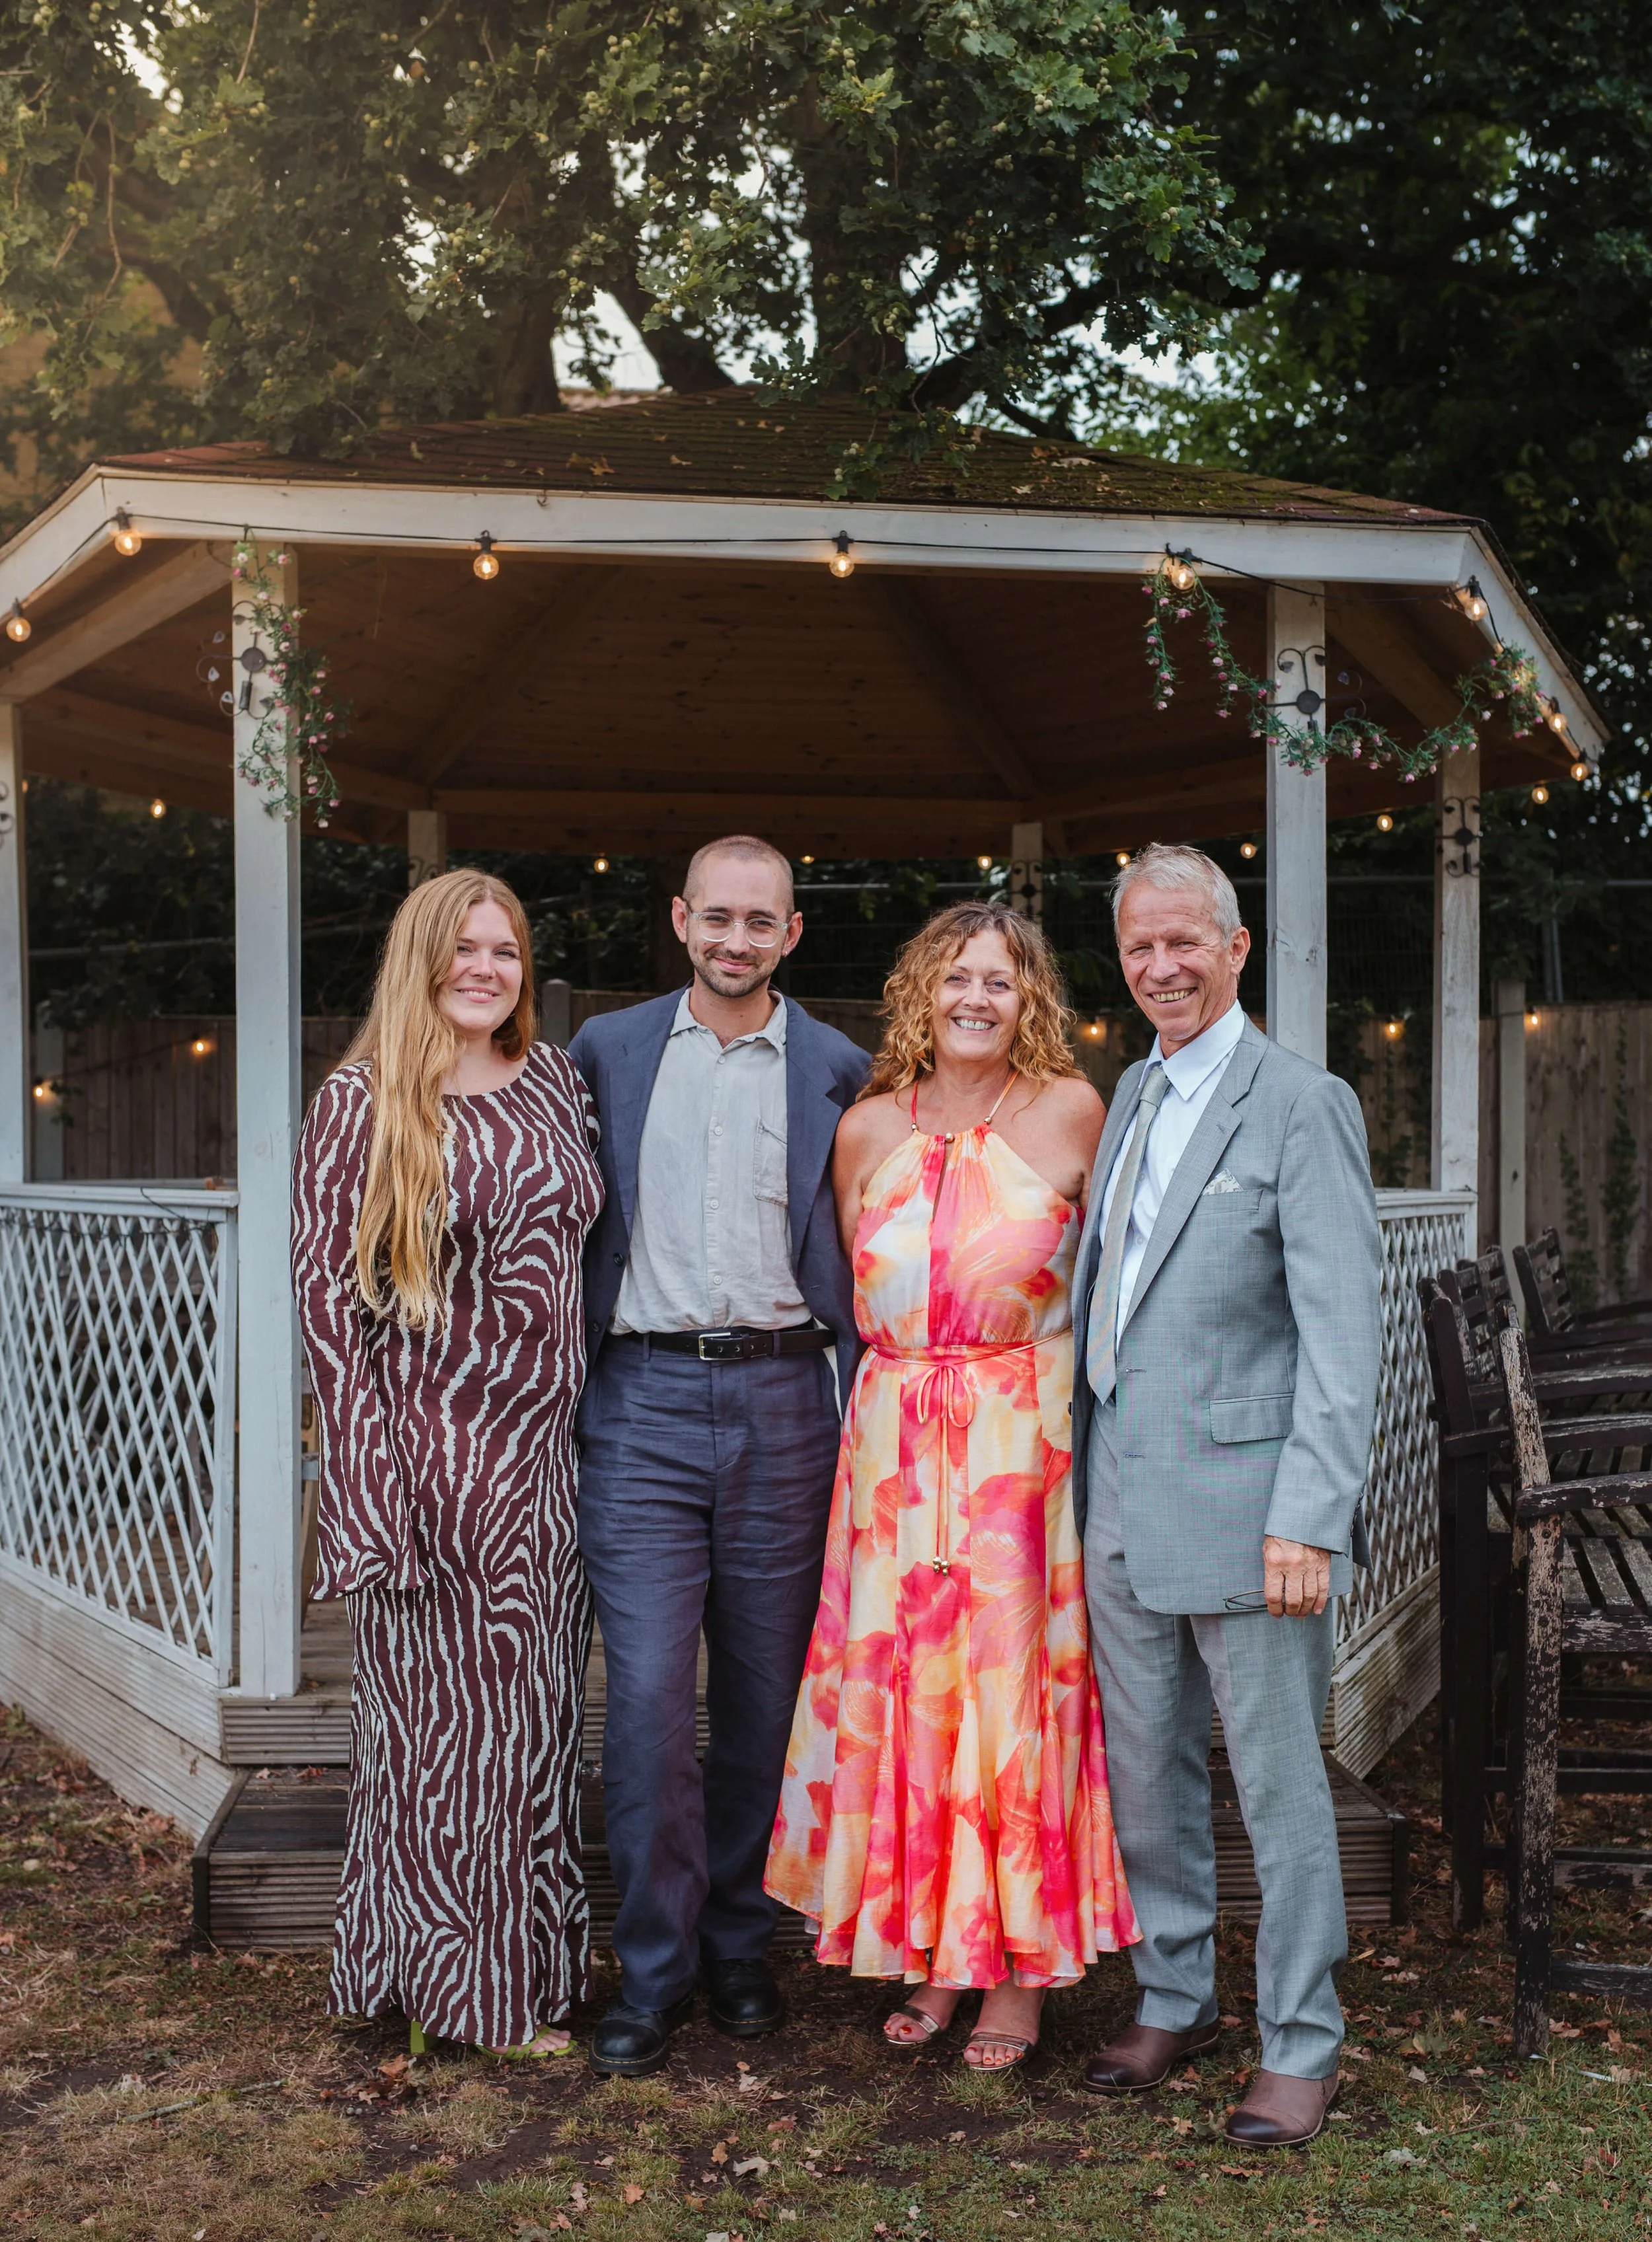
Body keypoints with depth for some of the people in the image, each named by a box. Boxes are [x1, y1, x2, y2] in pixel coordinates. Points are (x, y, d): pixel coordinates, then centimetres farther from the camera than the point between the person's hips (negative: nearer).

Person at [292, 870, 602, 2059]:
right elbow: (328, 1297, -8)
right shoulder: (362, 1104, -6)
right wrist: (372, 1481, -14)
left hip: (544, 1456, 5)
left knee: (537, 1714, 13)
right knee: (440, 1715, 6)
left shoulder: (554, 1081, 9)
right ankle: (457, 1980, 23)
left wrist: (589, 1425, 11)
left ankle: (531, 1958, 29)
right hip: (430, 1452, -5)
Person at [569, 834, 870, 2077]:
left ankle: (742, 1942, 25)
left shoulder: (840, 1070, 6)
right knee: (649, 1693, -5)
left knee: (766, 1693, 8)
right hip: (642, 1401, 0)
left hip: (781, 1401, 0)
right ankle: (656, 1968, 10)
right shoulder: (607, 1049, 8)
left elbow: (862, 1252, 8)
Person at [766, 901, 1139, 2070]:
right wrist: (913, 1378, 13)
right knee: (902, 1689, 6)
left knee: (1014, 1689, 1)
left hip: (1023, 1440, -3)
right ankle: (932, 1956, 21)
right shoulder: (868, 1130, 6)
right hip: (894, 1439, 3)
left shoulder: (1069, 1112, -3)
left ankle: (1020, 1973, 15)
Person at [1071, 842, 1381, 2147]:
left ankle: (1301, 2047, 21)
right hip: (1124, 1504, 7)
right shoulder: (1130, 1096, 13)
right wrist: (1085, 1475, 13)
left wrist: (1308, 1518, -19)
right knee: (1146, 1776, 16)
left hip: (1243, 1507, -7)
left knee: (1281, 1786, 5)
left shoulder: (1302, 1106, -9)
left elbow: (1343, 1331, -14)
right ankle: (1173, 2001, 34)